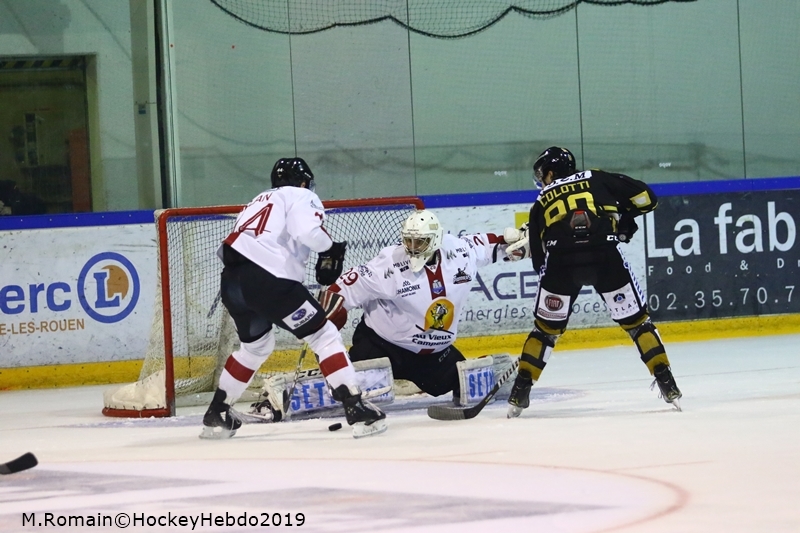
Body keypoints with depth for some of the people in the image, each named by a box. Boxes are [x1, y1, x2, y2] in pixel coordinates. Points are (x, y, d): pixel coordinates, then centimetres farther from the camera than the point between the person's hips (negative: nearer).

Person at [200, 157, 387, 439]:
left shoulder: (259, 201, 32)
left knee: (257, 344, 31)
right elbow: (308, 231, -12)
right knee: (324, 335, -1)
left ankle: (217, 414, 32)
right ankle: (357, 411, -12)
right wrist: (330, 249, 5)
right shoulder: (302, 197, 9)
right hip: (268, 280, -8)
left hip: (232, 279, 8)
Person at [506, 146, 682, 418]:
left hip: (560, 262, 1)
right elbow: (644, 196, 16)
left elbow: (539, 257, 24)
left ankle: (520, 393, 15)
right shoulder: (598, 180, 24)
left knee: (546, 328, 20)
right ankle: (667, 384, 8)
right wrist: (625, 218, 33)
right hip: (605, 256, -1)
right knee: (637, 321, 14)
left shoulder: (541, 204, 27)